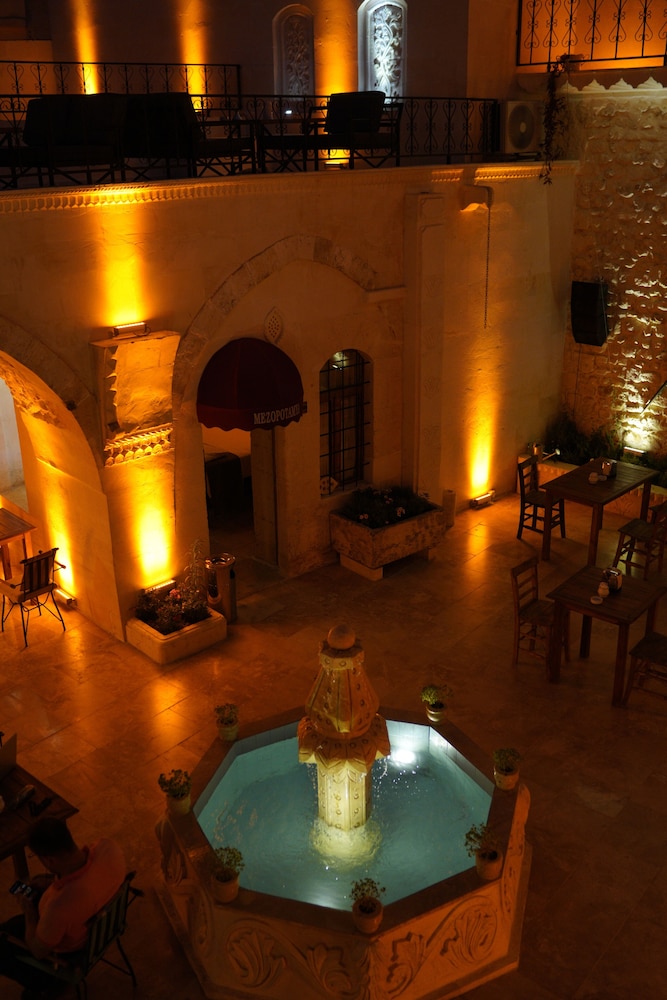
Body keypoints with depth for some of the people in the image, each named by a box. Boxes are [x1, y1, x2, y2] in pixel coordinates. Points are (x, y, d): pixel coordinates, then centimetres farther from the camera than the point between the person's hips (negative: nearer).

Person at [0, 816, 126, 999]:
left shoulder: (60, 903, -45)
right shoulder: (109, 846, -31)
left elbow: (39, 950, -22)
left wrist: (28, 909, -8)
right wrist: (54, 882, -5)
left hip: (69, 946, -5)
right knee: (37, 884, 29)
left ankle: (43, 984, 31)